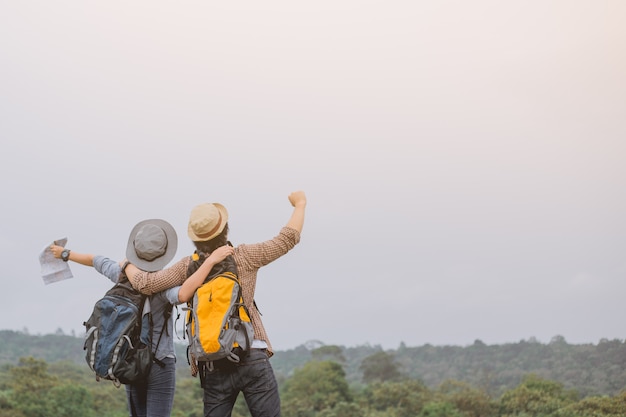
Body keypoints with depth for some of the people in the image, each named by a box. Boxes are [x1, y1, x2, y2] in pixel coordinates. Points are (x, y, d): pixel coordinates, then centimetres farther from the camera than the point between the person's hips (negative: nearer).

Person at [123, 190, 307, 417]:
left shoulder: (188, 266, 3)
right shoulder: (244, 257, -2)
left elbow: (146, 284, 1)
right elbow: (287, 240, 3)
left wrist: (129, 266, 22)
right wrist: (300, 204, 18)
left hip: (214, 367, 3)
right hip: (253, 359, -3)